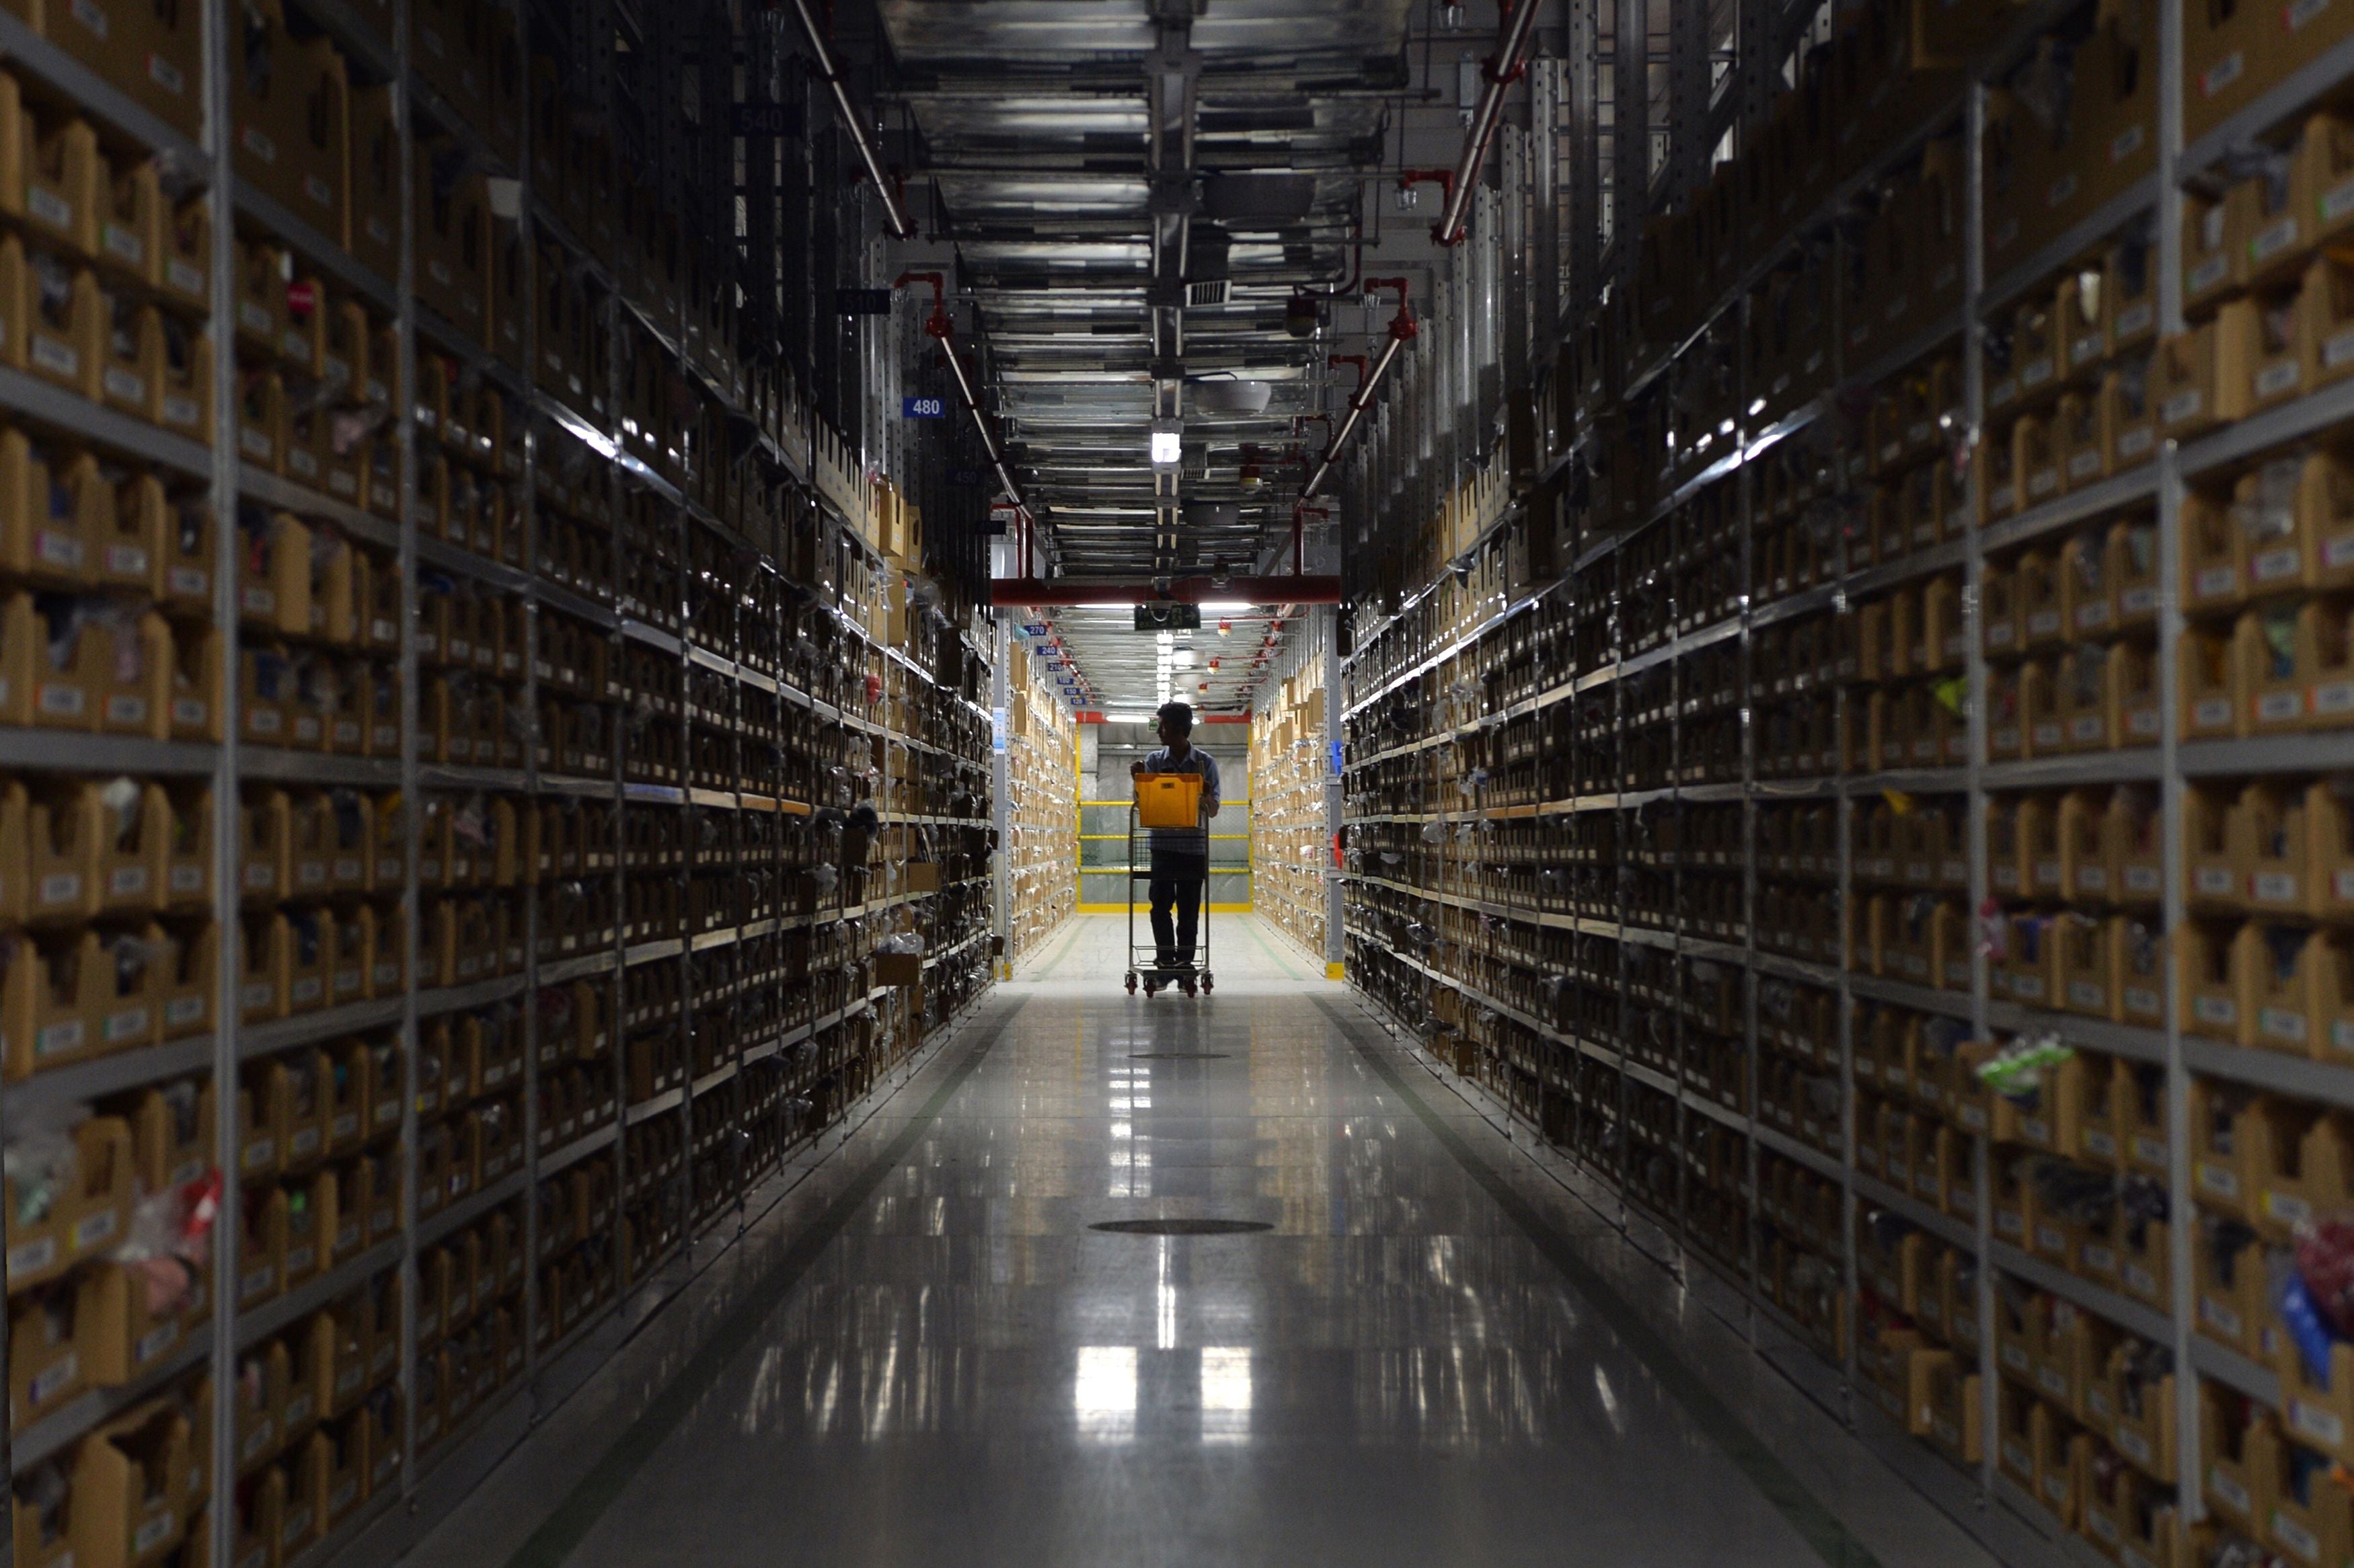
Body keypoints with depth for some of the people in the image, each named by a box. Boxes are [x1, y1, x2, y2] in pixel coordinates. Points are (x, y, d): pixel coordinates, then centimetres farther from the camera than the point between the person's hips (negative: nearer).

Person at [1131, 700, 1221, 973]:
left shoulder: (1206, 763, 1)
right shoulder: (1153, 761, 5)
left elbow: (1213, 812, 1)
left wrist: (1206, 796, -20)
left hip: (1194, 847, -1)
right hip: (1162, 845, 1)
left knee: (1189, 909, 3)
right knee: (1161, 905, -5)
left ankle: (1185, 961, 10)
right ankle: (1165, 960, 2)